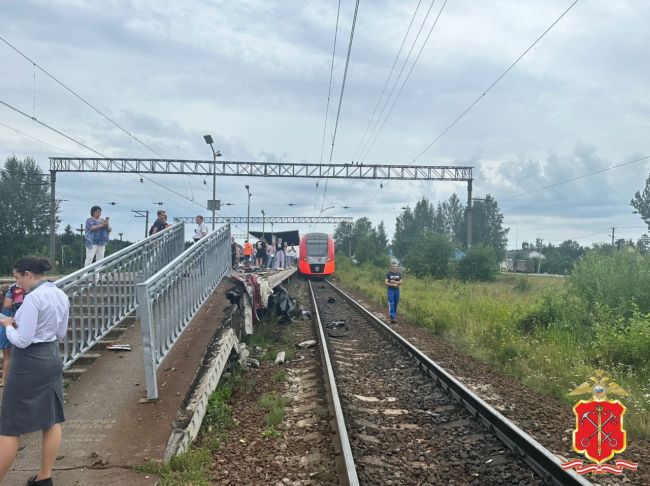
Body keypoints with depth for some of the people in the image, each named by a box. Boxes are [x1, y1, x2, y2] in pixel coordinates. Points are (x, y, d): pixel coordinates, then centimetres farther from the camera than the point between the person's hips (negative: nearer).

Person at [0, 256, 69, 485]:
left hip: (29, 364, -9)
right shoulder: (61, 295, 6)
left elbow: (22, 341, -21)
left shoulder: (33, 298, -20)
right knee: (52, 420, 13)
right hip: (52, 358, 9)